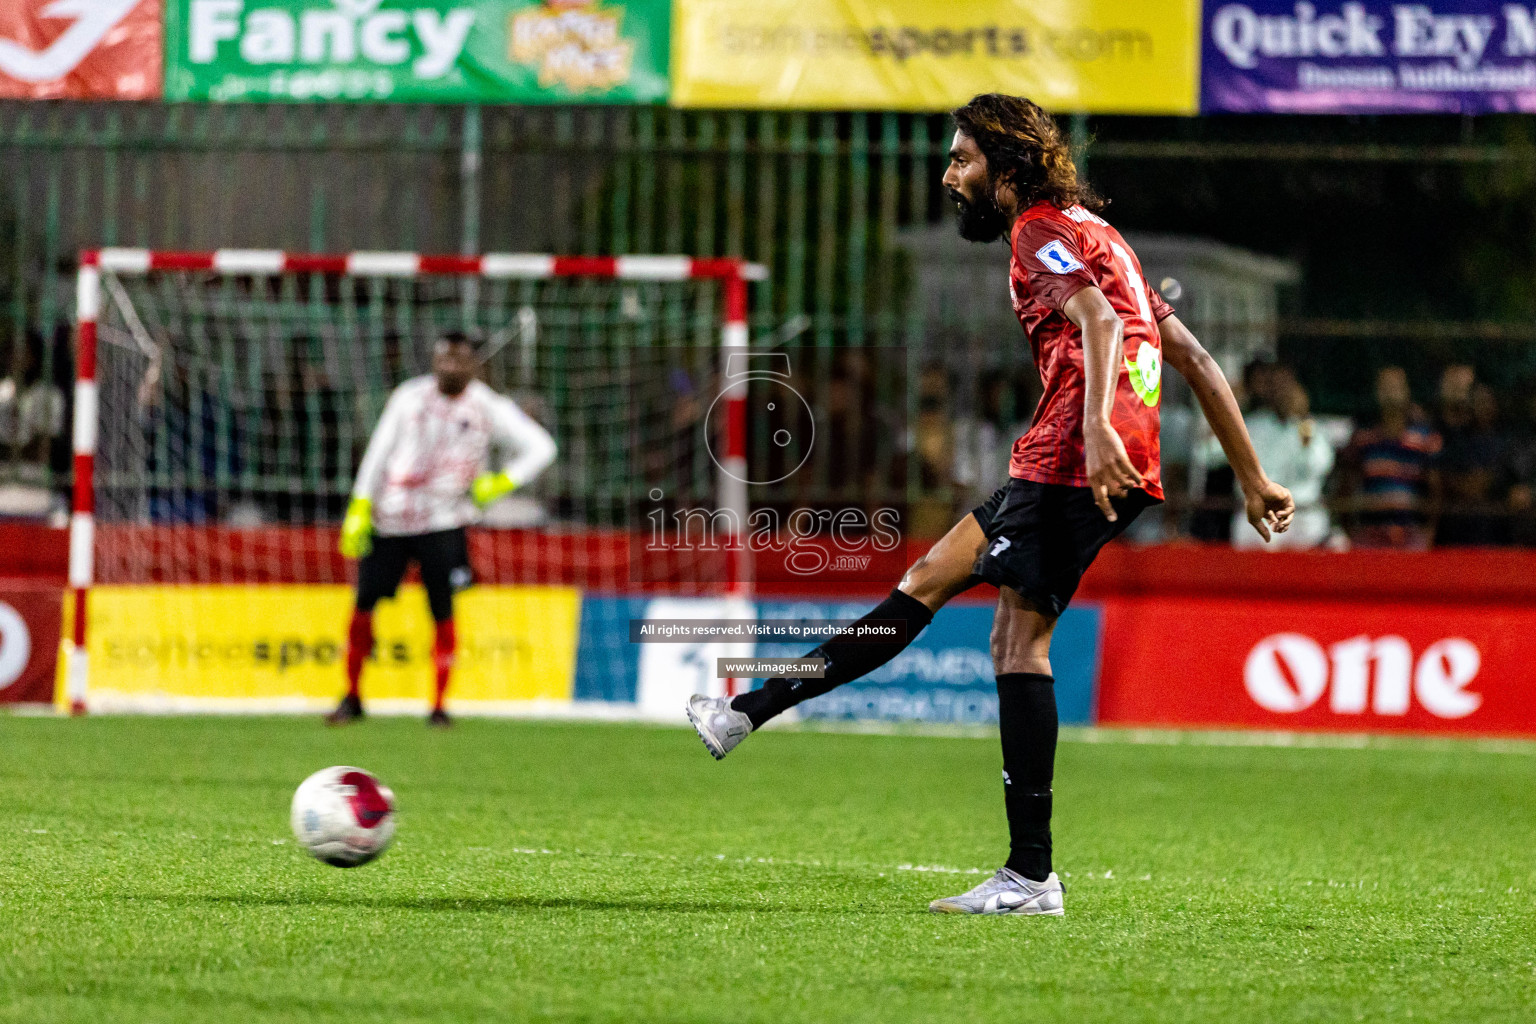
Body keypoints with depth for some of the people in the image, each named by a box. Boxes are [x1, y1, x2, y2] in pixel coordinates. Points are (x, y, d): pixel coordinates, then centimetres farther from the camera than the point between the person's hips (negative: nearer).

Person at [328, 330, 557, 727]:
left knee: (443, 612, -7)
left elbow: (541, 447, -2)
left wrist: (500, 483, -13)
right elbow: (379, 452, 7)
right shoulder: (410, 396, 5)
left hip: (442, 523, -2)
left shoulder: (489, 408, -1)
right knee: (364, 602, 0)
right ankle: (352, 698, 14)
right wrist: (360, 509, 0)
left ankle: (439, 706, 5)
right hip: (389, 521, 2)